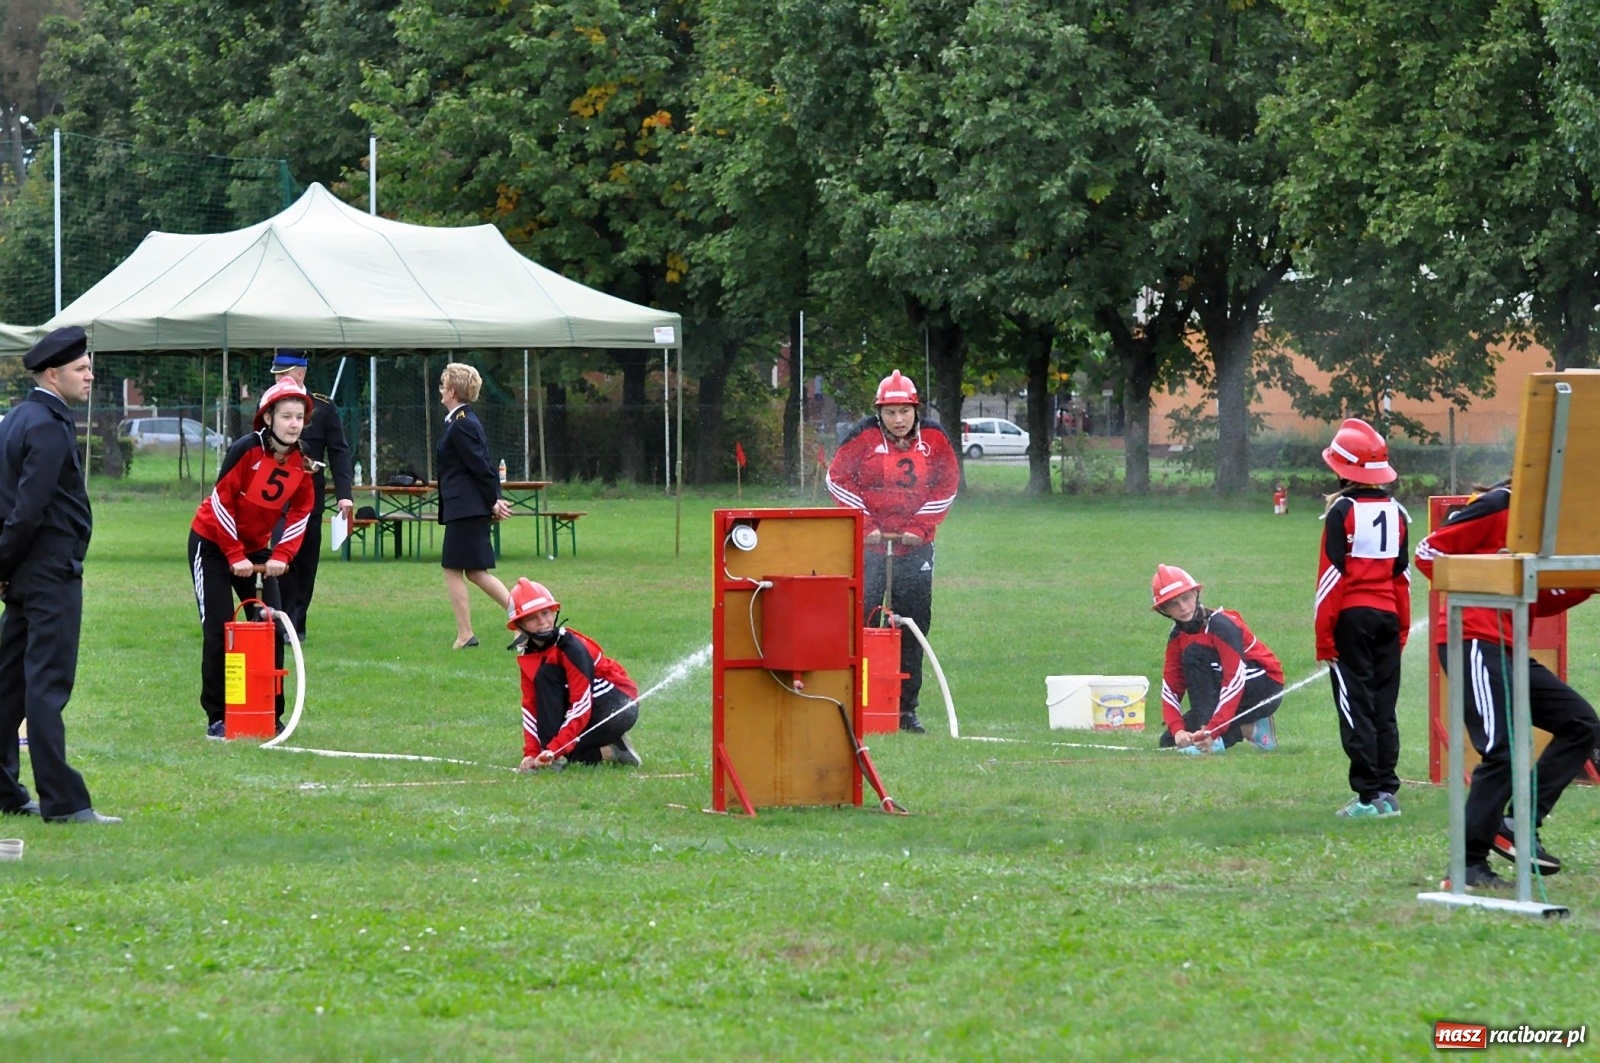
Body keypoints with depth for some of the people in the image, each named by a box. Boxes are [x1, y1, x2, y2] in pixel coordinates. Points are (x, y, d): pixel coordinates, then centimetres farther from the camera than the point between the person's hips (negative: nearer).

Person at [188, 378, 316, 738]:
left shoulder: (302, 462, -8)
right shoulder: (246, 449, -24)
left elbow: (299, 512, -1)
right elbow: (221, 502, -21)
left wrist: (281, 556, -14)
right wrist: (235, 556, -21)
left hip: (257, 549, 5)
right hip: (213, 543, -5)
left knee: (272, 627, -1)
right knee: (218, 628, -8)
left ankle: (271, 713, 9)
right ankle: (217, 718, -1)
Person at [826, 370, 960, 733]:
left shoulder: (934, 439, 3)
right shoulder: (864, 438, -4)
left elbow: (946, 487, 7)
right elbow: (839, 480, -2)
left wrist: (919, 527, -4)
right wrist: (865, 526, -9)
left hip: (915, 549, 3)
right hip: (868, 549, -3)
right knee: (863, 623, -7)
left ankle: (906, 708, 10)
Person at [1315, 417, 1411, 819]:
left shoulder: (1342, 511, -9)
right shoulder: (1396, 511, 8)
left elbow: (1332, 574, -11)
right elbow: (1402, 573, 12)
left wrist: (1323, 634, -8)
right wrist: (1402, 628, 18)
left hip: (1351, 618, -5)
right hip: (1388, 616, 5)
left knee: (1356, 708, -3)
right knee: (1384, 707, 10)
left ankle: (1368, 795, -7)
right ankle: (1387, 792, 8)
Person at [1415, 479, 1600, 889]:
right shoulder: (1500, 506, -7)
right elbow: (1429, 552, -10)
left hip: (1509, 650, 10)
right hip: (1473, 638, -10)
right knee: (1502, 749, -16)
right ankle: (1470, 864, -12)